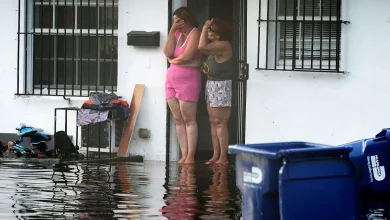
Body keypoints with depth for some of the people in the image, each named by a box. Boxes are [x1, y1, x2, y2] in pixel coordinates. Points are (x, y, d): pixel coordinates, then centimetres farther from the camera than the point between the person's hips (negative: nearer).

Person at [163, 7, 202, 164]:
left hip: (188, 79, -7)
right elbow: (168, 53, 2)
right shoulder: (177, 34, 16)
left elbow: (186, 57, -16)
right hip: (171, 79, 7)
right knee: (178, 120, 5)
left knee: (188, 119, -6)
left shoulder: (195, 33, -6)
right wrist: (172, 32, -3)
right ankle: (184, 156, 6)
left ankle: (190, 157, -6)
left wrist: (172, 60, 4)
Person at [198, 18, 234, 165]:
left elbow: (202, 47, -27)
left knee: (220, 122, -7)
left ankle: (223, 157, -4)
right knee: (213, 122, 10)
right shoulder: (214, 46, 13)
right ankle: (215, 155, 13)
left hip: (222, 86, -10)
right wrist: (205, 29, 9)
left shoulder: (224, 45, -18)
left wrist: (205, 28, -17)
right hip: (211, 85, 10)